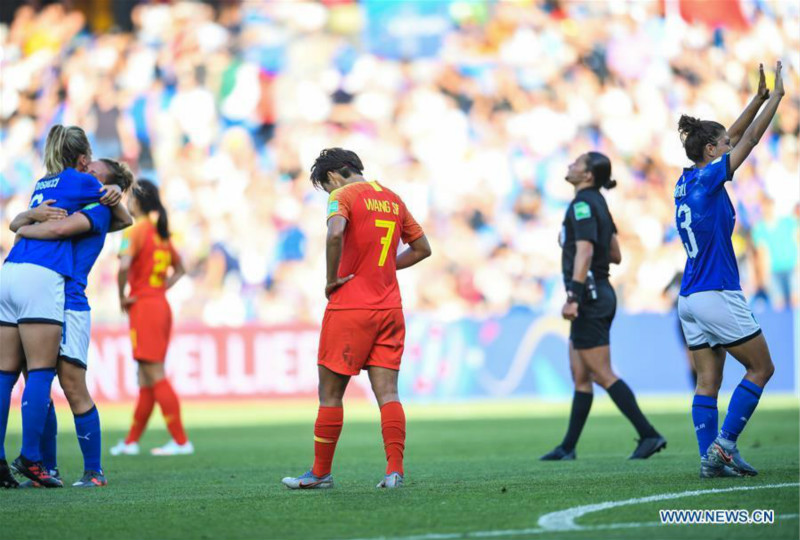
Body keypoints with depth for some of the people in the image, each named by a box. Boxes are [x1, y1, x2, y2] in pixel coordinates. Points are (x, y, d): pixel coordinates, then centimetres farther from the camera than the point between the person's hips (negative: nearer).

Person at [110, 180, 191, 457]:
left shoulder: (136, 231, -11)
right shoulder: (162, 233, 14)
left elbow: (124, 266, -27)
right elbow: (179, 269, 25)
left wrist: (122, 297, -13)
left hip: (144, 308, -9)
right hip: (161, 306, 9)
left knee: (155, 376, -7)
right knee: (147, 379, 11)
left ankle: (181, 441, -10)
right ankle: (131, 441, 18)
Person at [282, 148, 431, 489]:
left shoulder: (343, 196, -5)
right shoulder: (393, 199, 16)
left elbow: (335, 233, -26)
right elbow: (422, 248, 23)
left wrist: (332, 278, -15)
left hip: (350, 308, -6)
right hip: (390, 308, 6)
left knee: (330, 393, 4)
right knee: (388, 393, 2)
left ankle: (320, 473, 10)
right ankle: (394, 471, -8)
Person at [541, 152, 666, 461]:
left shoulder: (582, 204, -14)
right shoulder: (598, 203, 15)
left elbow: (584, 252, -26)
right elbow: (615, 256, 20)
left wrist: (573, 296, -31)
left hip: (590, 296, -10)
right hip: (599, 294, 10)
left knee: (602, 375, -8)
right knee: (580, 377, 11)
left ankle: (649, 435, -9)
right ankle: (568, 447, 15)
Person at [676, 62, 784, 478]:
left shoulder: (686, 181, 10)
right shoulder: (708, 180, -12)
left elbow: (736, 137, 18)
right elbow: (750, 138, -7)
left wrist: (761, 96, 17)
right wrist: (777, 95, 1)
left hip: (690, 299, 8)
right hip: (718, 295, -8)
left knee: (708, 382, 6)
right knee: (761, 367, 4)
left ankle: (710, 459, 1)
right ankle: (723, 444, -3)